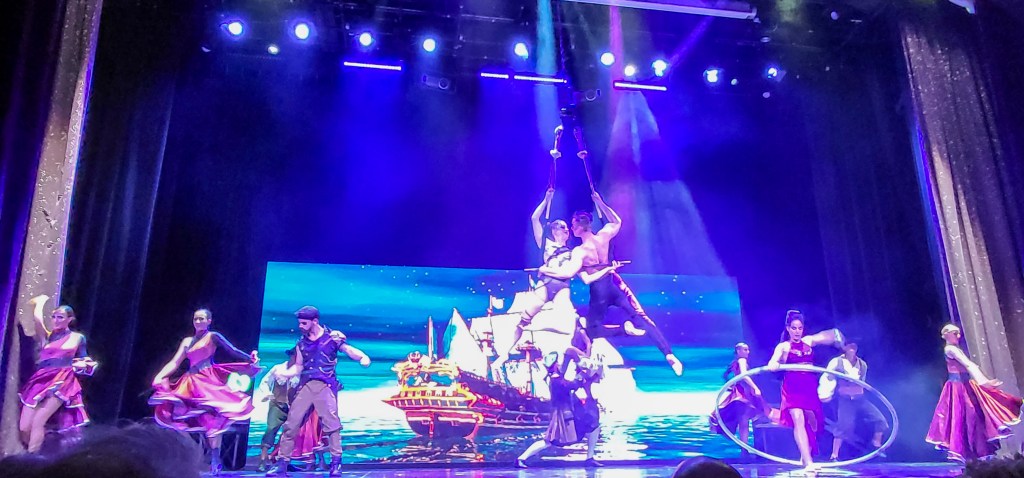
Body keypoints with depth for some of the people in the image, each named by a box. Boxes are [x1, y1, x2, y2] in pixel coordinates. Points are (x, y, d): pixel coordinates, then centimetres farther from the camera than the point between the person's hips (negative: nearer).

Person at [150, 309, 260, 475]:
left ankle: (215, 460, -13)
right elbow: (175, 362, 13)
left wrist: (251, 359, -19)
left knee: (211, 418, -12)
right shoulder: (187, 341, 18)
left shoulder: (213, 337, 3)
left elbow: (233, 351, -5)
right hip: (191, 383, 5)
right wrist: (159, 376, 0)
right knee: (197, 420, 2)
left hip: (208, 380, -5)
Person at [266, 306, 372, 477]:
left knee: (331, 422, -10)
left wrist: (363, 357, -25)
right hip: (305, 385, 5)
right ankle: (282, 462, 10)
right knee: (291, 423, 1)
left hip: (325, 385, -5)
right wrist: (283, 373, 1)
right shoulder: (301, 342, 15)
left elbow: (349, 350, -5)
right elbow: (298, 366, 19)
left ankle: (336, 462, -3)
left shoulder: (333, 337, 1)